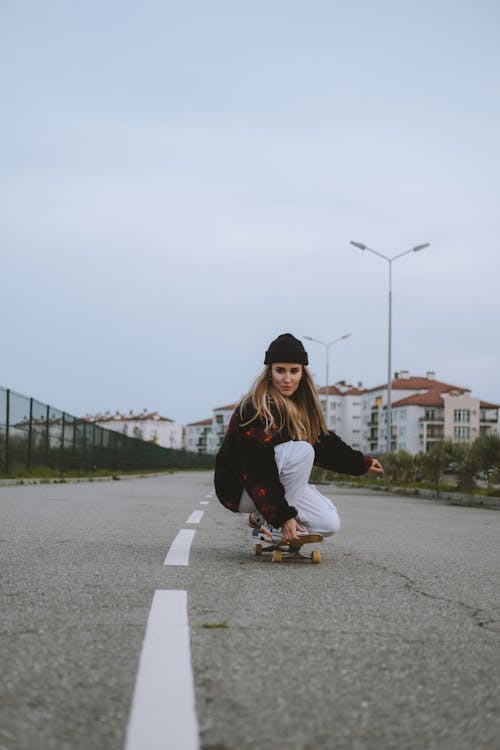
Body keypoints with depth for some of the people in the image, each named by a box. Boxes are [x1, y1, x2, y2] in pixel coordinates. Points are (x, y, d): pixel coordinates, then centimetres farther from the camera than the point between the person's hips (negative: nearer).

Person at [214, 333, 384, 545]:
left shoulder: (302, 406, 5)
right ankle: (268, 522, -17)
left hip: (278, 484, 8)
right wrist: (283, 516, -28)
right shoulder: (255, 409, -23)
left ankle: (261, 519, 10)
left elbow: (324, 442, 19)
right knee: (302, 450, -28)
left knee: (329, 524, -7)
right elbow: (258, 473, -26)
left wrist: (361, 462, 19)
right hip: (241, 491, -8)